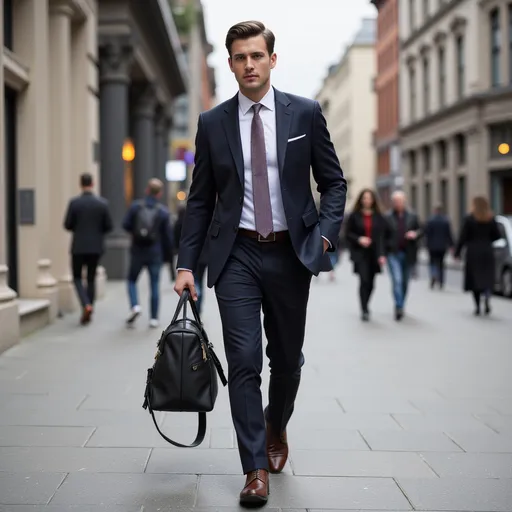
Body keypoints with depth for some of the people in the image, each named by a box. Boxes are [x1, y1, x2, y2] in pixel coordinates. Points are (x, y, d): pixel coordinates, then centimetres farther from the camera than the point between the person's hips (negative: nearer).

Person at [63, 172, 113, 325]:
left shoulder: (74, 202, -9)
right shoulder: (102, 203, -5)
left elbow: (67, 225, -6)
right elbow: (108, 226, -2)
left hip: (79, 247, -2)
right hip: (96, 247, 2)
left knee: (77, 278, 11)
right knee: (91, 278, 14)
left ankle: (86, 305, -11)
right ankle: (89, 312, 15)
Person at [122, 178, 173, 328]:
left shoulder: (136, 206, -3)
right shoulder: (163, 211, -3)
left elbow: (125, 225, -8)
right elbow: (168, 236, -2)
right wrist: (168, 255, 8)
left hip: (137, 251, 0)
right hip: (155, 253, 0)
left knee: (132, 280, 15)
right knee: (155, 285, 6)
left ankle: (135, 306, -7)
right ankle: (154, 318, 7)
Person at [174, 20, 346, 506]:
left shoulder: (305, 113, 2)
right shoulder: (212, 123, 4)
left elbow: (334, 182, 5)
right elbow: (200, 199, 6)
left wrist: (324, 235, -9)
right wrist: (186, 263, 0)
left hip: (290, 253, 1)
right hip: (236, 254, 0)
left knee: (287, 358, 13)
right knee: (243, 362, -5)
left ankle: (276, 428, 42)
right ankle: (255, 469, 4)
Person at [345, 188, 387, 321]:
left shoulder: (378, 217, 5)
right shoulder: (355, 216, 1)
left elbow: (382, 236, 0)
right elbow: (348, 233, 3)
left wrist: (382, 254, -9)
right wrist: (359, 239, -16)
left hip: (374, 254, 3)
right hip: (360, 254, -2)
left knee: (370, 283, 7)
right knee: (364, 280, -15)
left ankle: (365, 306, 29)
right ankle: (364, 310, -11)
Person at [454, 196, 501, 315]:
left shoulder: (469, 219, -9)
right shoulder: (491, 219, 1)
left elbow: (462, 237, -9)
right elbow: (497, 236, 6)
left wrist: (457, 252, -2)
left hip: (473, 252, -2)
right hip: (487, 252, 2)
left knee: (474, 278, 7)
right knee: (487, 277, 9)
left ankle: (477, 306, 4)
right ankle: (487, 296, -21)